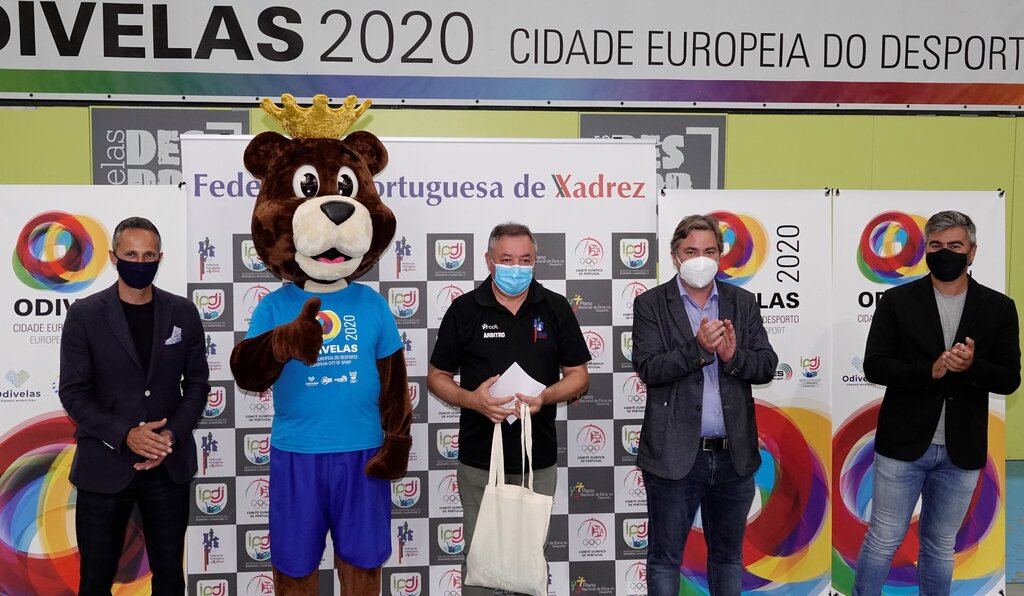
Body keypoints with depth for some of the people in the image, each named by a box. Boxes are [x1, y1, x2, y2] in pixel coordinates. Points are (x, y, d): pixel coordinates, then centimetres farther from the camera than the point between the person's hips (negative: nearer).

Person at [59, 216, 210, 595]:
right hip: (104, 466, -1)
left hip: (169, 465, 2)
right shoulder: (84, 315, -3)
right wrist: (125, 435, -18)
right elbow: (73, 393, -6)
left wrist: (172, 435, -11)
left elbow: (197, 384, 4)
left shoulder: (183, 313, 3)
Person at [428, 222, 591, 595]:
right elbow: (437, 377, 4)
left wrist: (545, 396, -16)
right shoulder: (464, 310, -1)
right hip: (479, 459, -1)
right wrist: (471, 399, -16)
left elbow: (579, 376, 5)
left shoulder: (556, 308, 2)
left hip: (538, 459, 1)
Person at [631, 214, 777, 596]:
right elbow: (648, 368, -13)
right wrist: (697, 348, -24)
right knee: (665, 557, 10)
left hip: (734, 455, 4)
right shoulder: (650, 304, -3)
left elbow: (767, 366, 1)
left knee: (728, 554, 20)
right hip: (675, 456, -3)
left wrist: (733, 356, -18)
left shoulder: (743, 303, 7)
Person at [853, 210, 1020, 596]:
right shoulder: (897, 300, -2)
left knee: (941, 547, 16)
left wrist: (973, 367, -19)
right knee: (882, 541, 5)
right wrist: (929, 370, -21)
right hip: (903, 444, -2)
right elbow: (874, 366, -6)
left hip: (961, 450, 2)